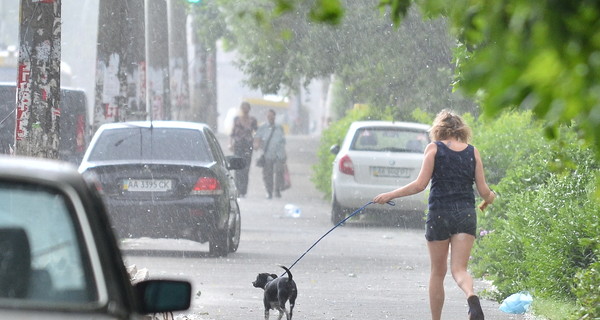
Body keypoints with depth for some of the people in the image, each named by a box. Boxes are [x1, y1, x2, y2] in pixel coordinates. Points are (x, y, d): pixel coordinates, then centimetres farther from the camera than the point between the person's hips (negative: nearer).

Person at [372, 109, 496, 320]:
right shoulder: (472, 152, 7)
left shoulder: (434, 148, -1)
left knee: (438, 273, 11)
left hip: (439, 214, -2)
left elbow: (420, 184, -7)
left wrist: (389, 195, 2)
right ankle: (471, 296, -36)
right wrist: (490, 198, 30)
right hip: (466, 214, 2)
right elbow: (484, 191, 6)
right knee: (459, 269, -3)